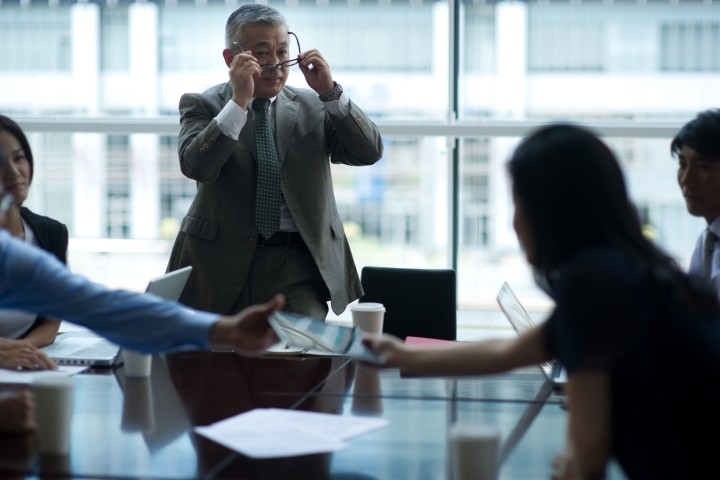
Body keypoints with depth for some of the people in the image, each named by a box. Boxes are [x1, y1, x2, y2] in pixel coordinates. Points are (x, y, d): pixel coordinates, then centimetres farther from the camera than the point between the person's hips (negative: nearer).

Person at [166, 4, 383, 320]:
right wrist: (239, 101, -20)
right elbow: (195, 166, -14)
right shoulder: (202, 105, 4)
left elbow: (370, 152, 0)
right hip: (220, 259, -1)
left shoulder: (313, 107, 11)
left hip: (296, 262, 1)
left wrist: (330, 92, -10)